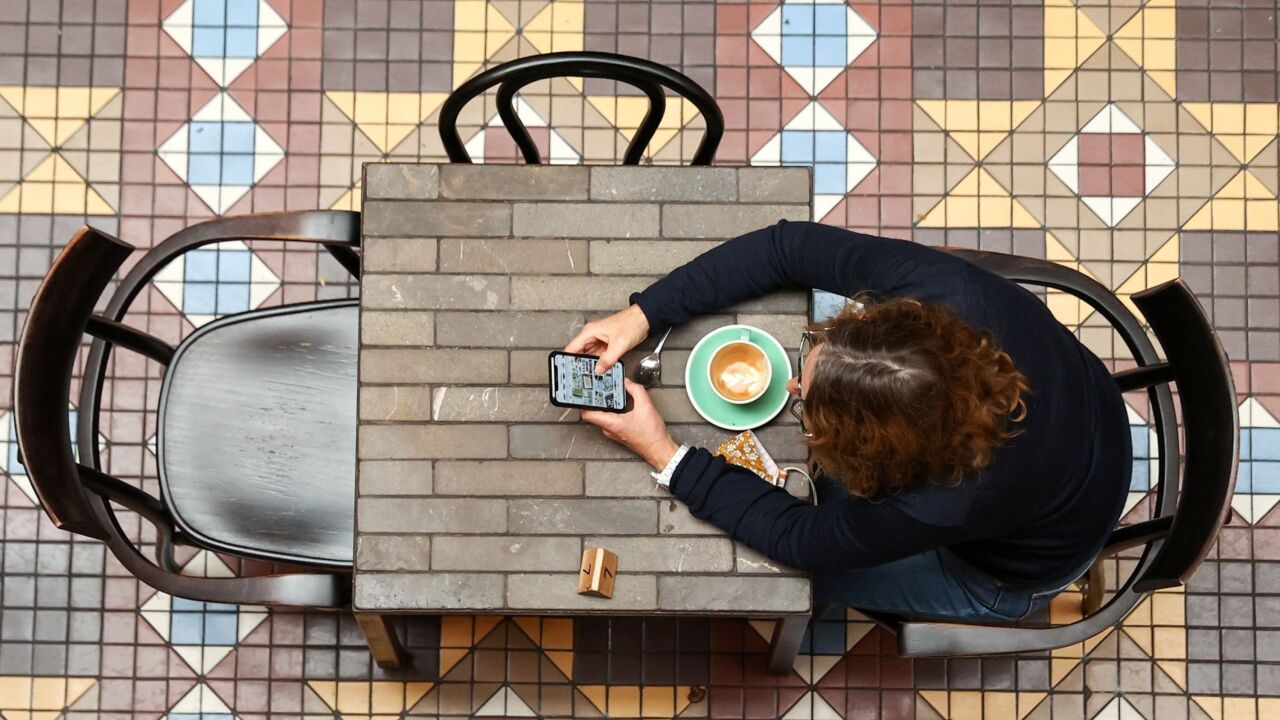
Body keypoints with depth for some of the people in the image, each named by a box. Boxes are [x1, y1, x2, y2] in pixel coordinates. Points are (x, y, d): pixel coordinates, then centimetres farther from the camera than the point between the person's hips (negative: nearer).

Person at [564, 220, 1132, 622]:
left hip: (1012, 573, -4)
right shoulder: (942, 287, -38)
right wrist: (641, 315, -27)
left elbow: (795, 537, -28)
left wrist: (662, 454, -25)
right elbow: (788, 246, -26)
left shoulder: (946, 506, -45)